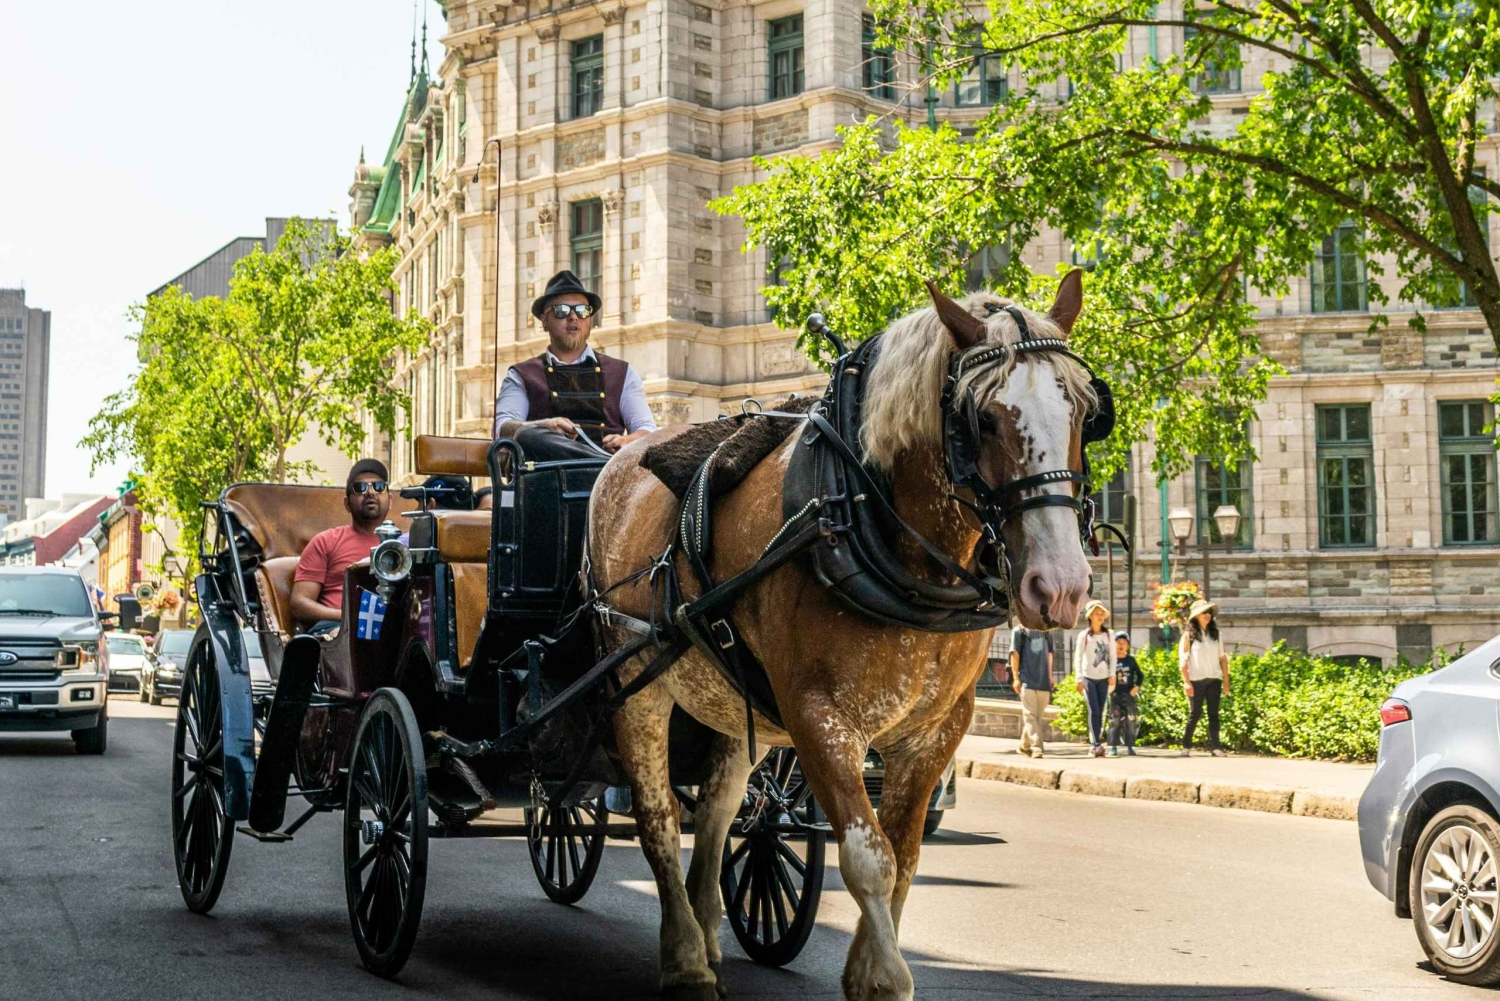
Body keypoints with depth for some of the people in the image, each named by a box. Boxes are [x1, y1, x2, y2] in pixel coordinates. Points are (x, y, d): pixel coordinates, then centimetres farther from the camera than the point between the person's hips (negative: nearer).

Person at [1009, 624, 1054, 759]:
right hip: (1027, 680, -3)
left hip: (1043, 680, 3)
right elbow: (1015, 654, 3)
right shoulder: (1019, 631, 5)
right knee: (1030, 715, -2)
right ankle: (1036, 747, 0)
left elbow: (1049, 654, 15)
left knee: (1038, 716, 3)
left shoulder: (1046, 632, 13)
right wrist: (1015, 678, -1)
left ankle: (1025, 745, 7)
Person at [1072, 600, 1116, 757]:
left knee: (1100, 712, 3)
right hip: (1089, 677, -3)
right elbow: (1078, 658, -2)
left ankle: (1094, 745, 9)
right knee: (1094, 710, -13)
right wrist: (1079, 678, -8)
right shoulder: (1084, 635, -1)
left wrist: (1112, 675, -3)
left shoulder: (1108, 635, 6)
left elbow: (1112, 656, 8)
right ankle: (1096, 744, -16)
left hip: (1103, 678, 3)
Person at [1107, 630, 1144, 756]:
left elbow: (1140, 675, 9)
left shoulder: (1131, 660, 5)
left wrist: (1137, 687, -4)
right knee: (1114, 721, -3)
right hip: (1115, 694, -1)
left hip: (1129, 694, 1)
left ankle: (1130, 747, 9)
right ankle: (1113, 747, -2)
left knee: (1130, 721, 2)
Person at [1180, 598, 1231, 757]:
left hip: (1214, 679, 3)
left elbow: (1223, 658, 12)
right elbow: (1183, 660, -4)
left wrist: (1226, 681, 6)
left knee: (1213, 713, -3)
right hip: (1196, 680, -3)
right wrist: (1186, 682, -12)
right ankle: (1186, 745, 13)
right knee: (1195, 713, -1)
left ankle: (1214, 746, -6)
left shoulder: (1215, 634, 12)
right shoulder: (1189, 635, 0)